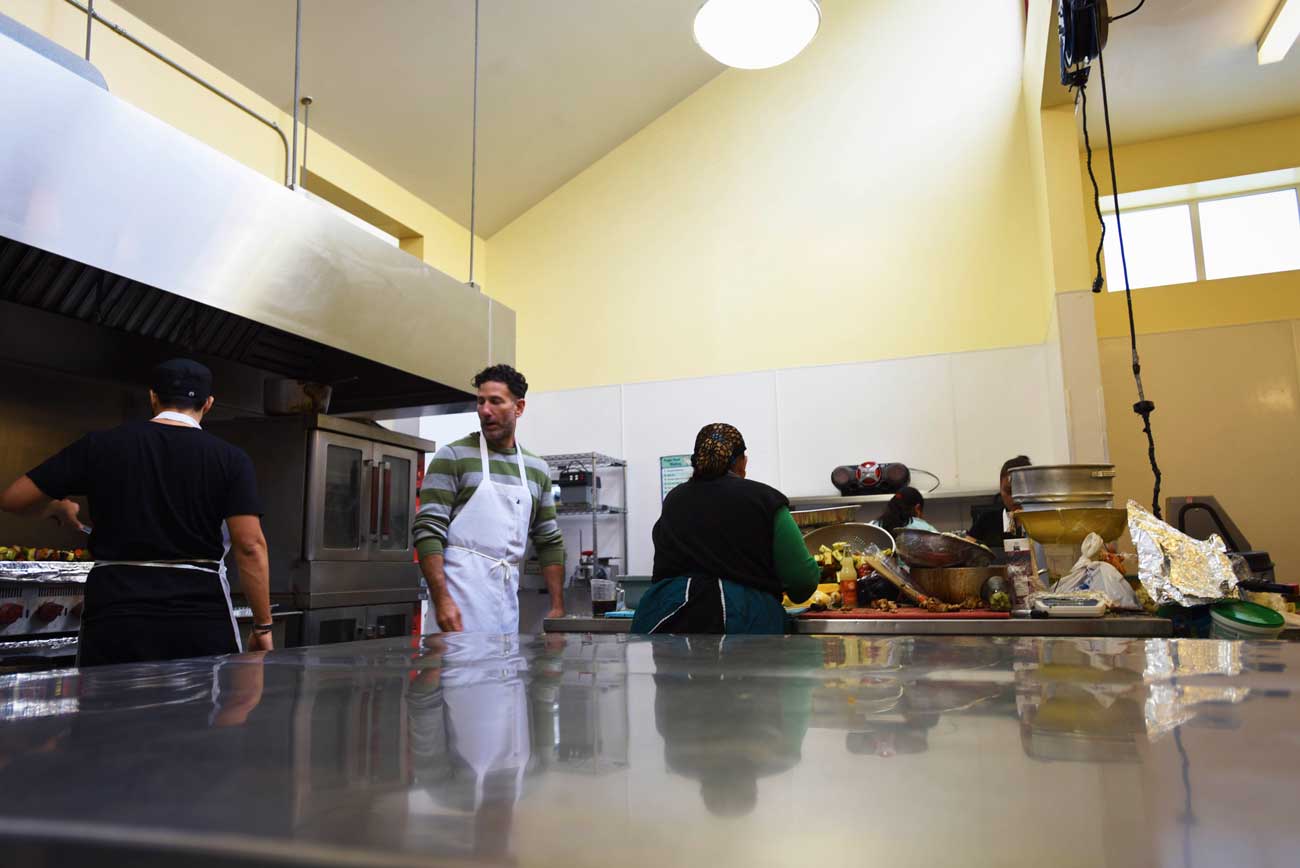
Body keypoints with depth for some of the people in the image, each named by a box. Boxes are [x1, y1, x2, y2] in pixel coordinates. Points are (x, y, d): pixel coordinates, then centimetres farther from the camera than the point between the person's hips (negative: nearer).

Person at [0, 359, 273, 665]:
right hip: (200, 619, -1)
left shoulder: (101, 445, 3)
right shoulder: (230, 459, -2)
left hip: (116, 613, 2)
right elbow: (250, 546, -9)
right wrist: (262, 626, -2)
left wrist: (57, 508, 30)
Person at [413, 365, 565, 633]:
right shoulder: (453, 457, -3)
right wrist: (441, 599, -20)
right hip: (462, 592, -5)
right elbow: (428, 530, -10)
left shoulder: (537, 469, 11)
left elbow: (549, 540, 15)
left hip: (508, 596, 5)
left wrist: (558, 608, 9)